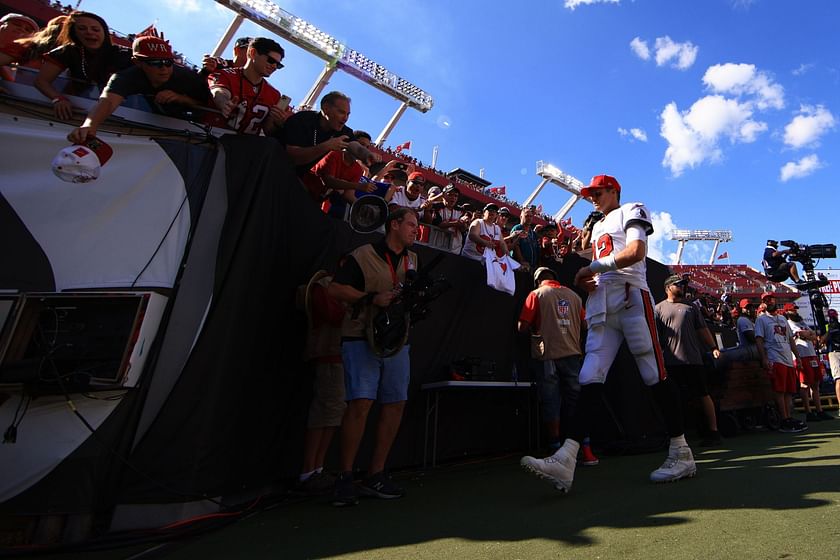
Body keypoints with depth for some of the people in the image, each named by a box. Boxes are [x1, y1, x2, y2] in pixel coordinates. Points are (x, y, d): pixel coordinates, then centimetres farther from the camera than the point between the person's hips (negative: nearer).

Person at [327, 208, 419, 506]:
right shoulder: (363, 255, -5)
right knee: (361, 402, -14)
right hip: (362, 338, -6)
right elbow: (335, 289, -11)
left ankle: (375, 475, 17)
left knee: (396, 403, 4)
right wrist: (371, 298, -19)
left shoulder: (413, 260, 16)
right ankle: (345, 478, 2)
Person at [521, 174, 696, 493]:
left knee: (654, 376, -5)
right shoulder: (597, 227, 33)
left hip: (630, 297, -6)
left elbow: (637, 251, -9)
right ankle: (564, 461, -16)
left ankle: (682, 454, 10)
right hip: (601, 306, 6)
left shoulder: (631, 211, 10)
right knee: (590, 378, -7)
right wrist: (587, 280, 9)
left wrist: (594, 267, -8)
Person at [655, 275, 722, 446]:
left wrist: (713, 347, 4)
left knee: (703, 395, 5)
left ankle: (713, 431, 15)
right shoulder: (659, 308, 6)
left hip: (694, 359, 2)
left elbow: (702, 330, 15)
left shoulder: (690, 307, 15)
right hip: (671, 361, -2)